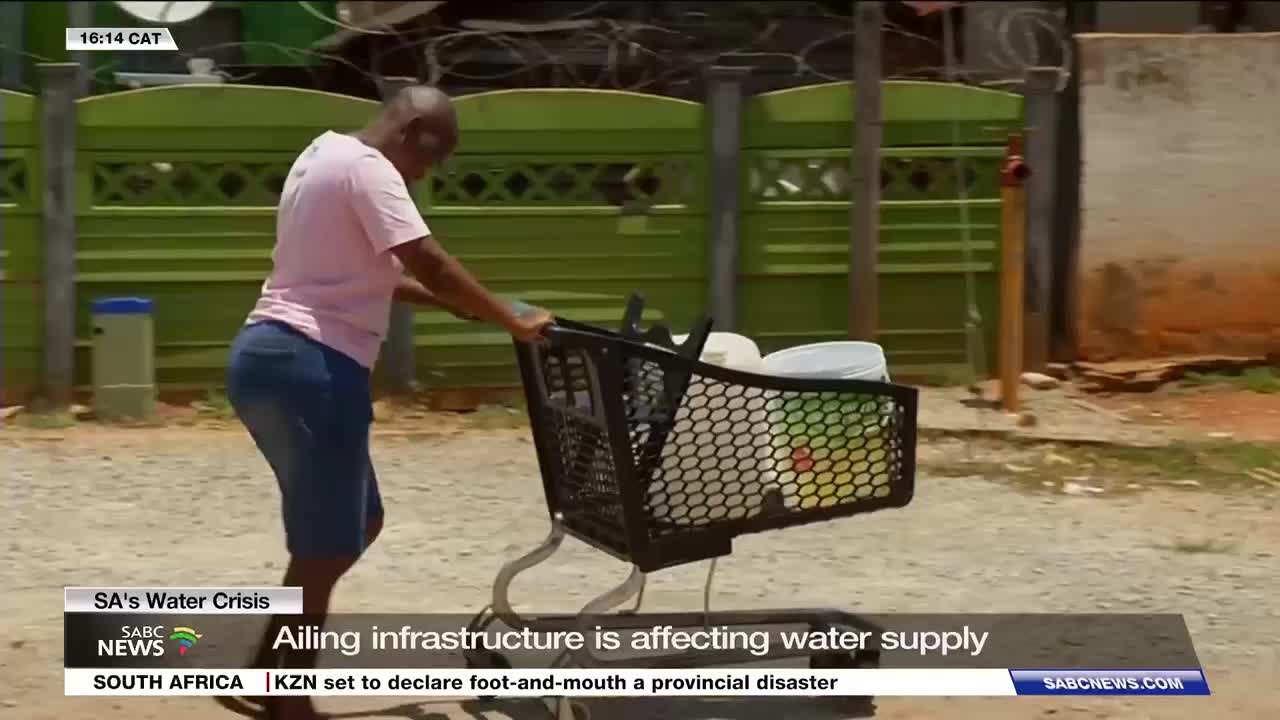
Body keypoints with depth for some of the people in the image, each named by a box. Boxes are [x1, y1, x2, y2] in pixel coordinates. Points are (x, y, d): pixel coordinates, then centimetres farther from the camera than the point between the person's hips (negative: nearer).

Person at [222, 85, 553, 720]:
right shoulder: (366, 168, -12)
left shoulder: (325, 155, 20)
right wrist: (513, 321, -12)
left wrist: (447, 303, 20)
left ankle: (267, 668, 21)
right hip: (309, 367, -11)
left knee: (357, 524, 19)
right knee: (323, 548, -2)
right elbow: (427, 261, -20)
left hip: (271, 356, 11)